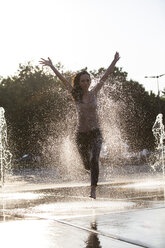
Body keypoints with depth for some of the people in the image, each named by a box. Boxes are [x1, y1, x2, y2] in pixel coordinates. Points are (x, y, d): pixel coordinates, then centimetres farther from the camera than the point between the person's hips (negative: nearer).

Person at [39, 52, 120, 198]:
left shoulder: (94, 93, 2)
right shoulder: (76, 95, 0)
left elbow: (105, 76, 1)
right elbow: (63, 80, -3)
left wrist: (114, 62, -2)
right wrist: (51, 66, -5)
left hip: (95, 133, -1)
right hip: (81, 134, 1)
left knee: (94, 160, -20)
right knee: (87, 164, 13)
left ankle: (93, 190, -17)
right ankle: (94, 172, 50)